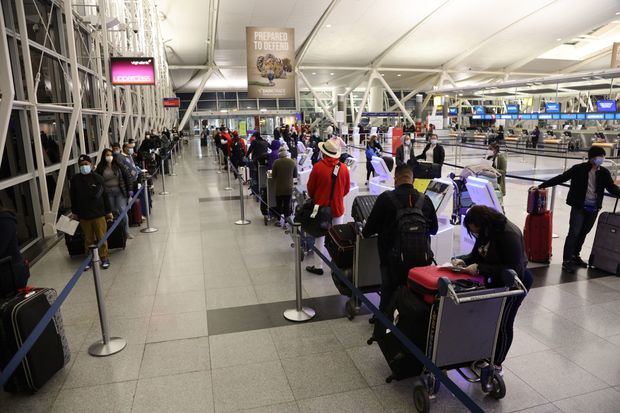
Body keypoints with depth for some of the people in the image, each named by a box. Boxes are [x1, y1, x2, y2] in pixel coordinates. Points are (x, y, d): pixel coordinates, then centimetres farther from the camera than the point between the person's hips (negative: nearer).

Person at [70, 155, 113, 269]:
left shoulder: (98, 178, -3)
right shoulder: (75, 179, -1)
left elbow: (105, 195, 1)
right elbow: (73, 197, 8)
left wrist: (108, 211, 3)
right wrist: (74, 212, 9)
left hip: (98, 214, -1)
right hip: (83, 215, 1)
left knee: (101, 237, 5)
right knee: (88, 239, 11)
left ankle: (104, 258, 19)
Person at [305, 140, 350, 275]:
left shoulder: (318, 166, -15)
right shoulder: (343, 168, -7)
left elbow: (310, 188, -5)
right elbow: (346, 189, 4)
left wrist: (314, 199, 15)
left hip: (321, 207, -2)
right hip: (338, 207, 2)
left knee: (320, 237, 9)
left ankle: (318, 266, 16)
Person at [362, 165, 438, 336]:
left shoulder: (385, 198, -13)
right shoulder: (425, 200, -2)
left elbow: (369, 229, -8)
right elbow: (434, 229, 11)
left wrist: (364, 232, 14)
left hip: (392, 261, -2)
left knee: (388, 296, 13)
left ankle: (380, 335, 22)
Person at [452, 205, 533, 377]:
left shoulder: (509, 234, -30)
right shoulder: (486, 231, -6)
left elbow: (513, 269, -30)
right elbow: (476, 254, 6)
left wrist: (479, 268, -34)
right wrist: (463, 261, -15)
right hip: (495, 280, 7)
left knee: (503, 324, 4)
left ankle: (497, 364, 22)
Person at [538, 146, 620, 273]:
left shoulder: (604, 172, 2)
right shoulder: (579, 169, -11)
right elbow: (561, 178, -9)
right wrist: (543, 185, -14)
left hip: (594, 208, 5)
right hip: (579, 206, -5)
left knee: (583, 233, 15)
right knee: (574, 233, -7)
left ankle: (575, 256, 31)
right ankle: (566, 261, -1)